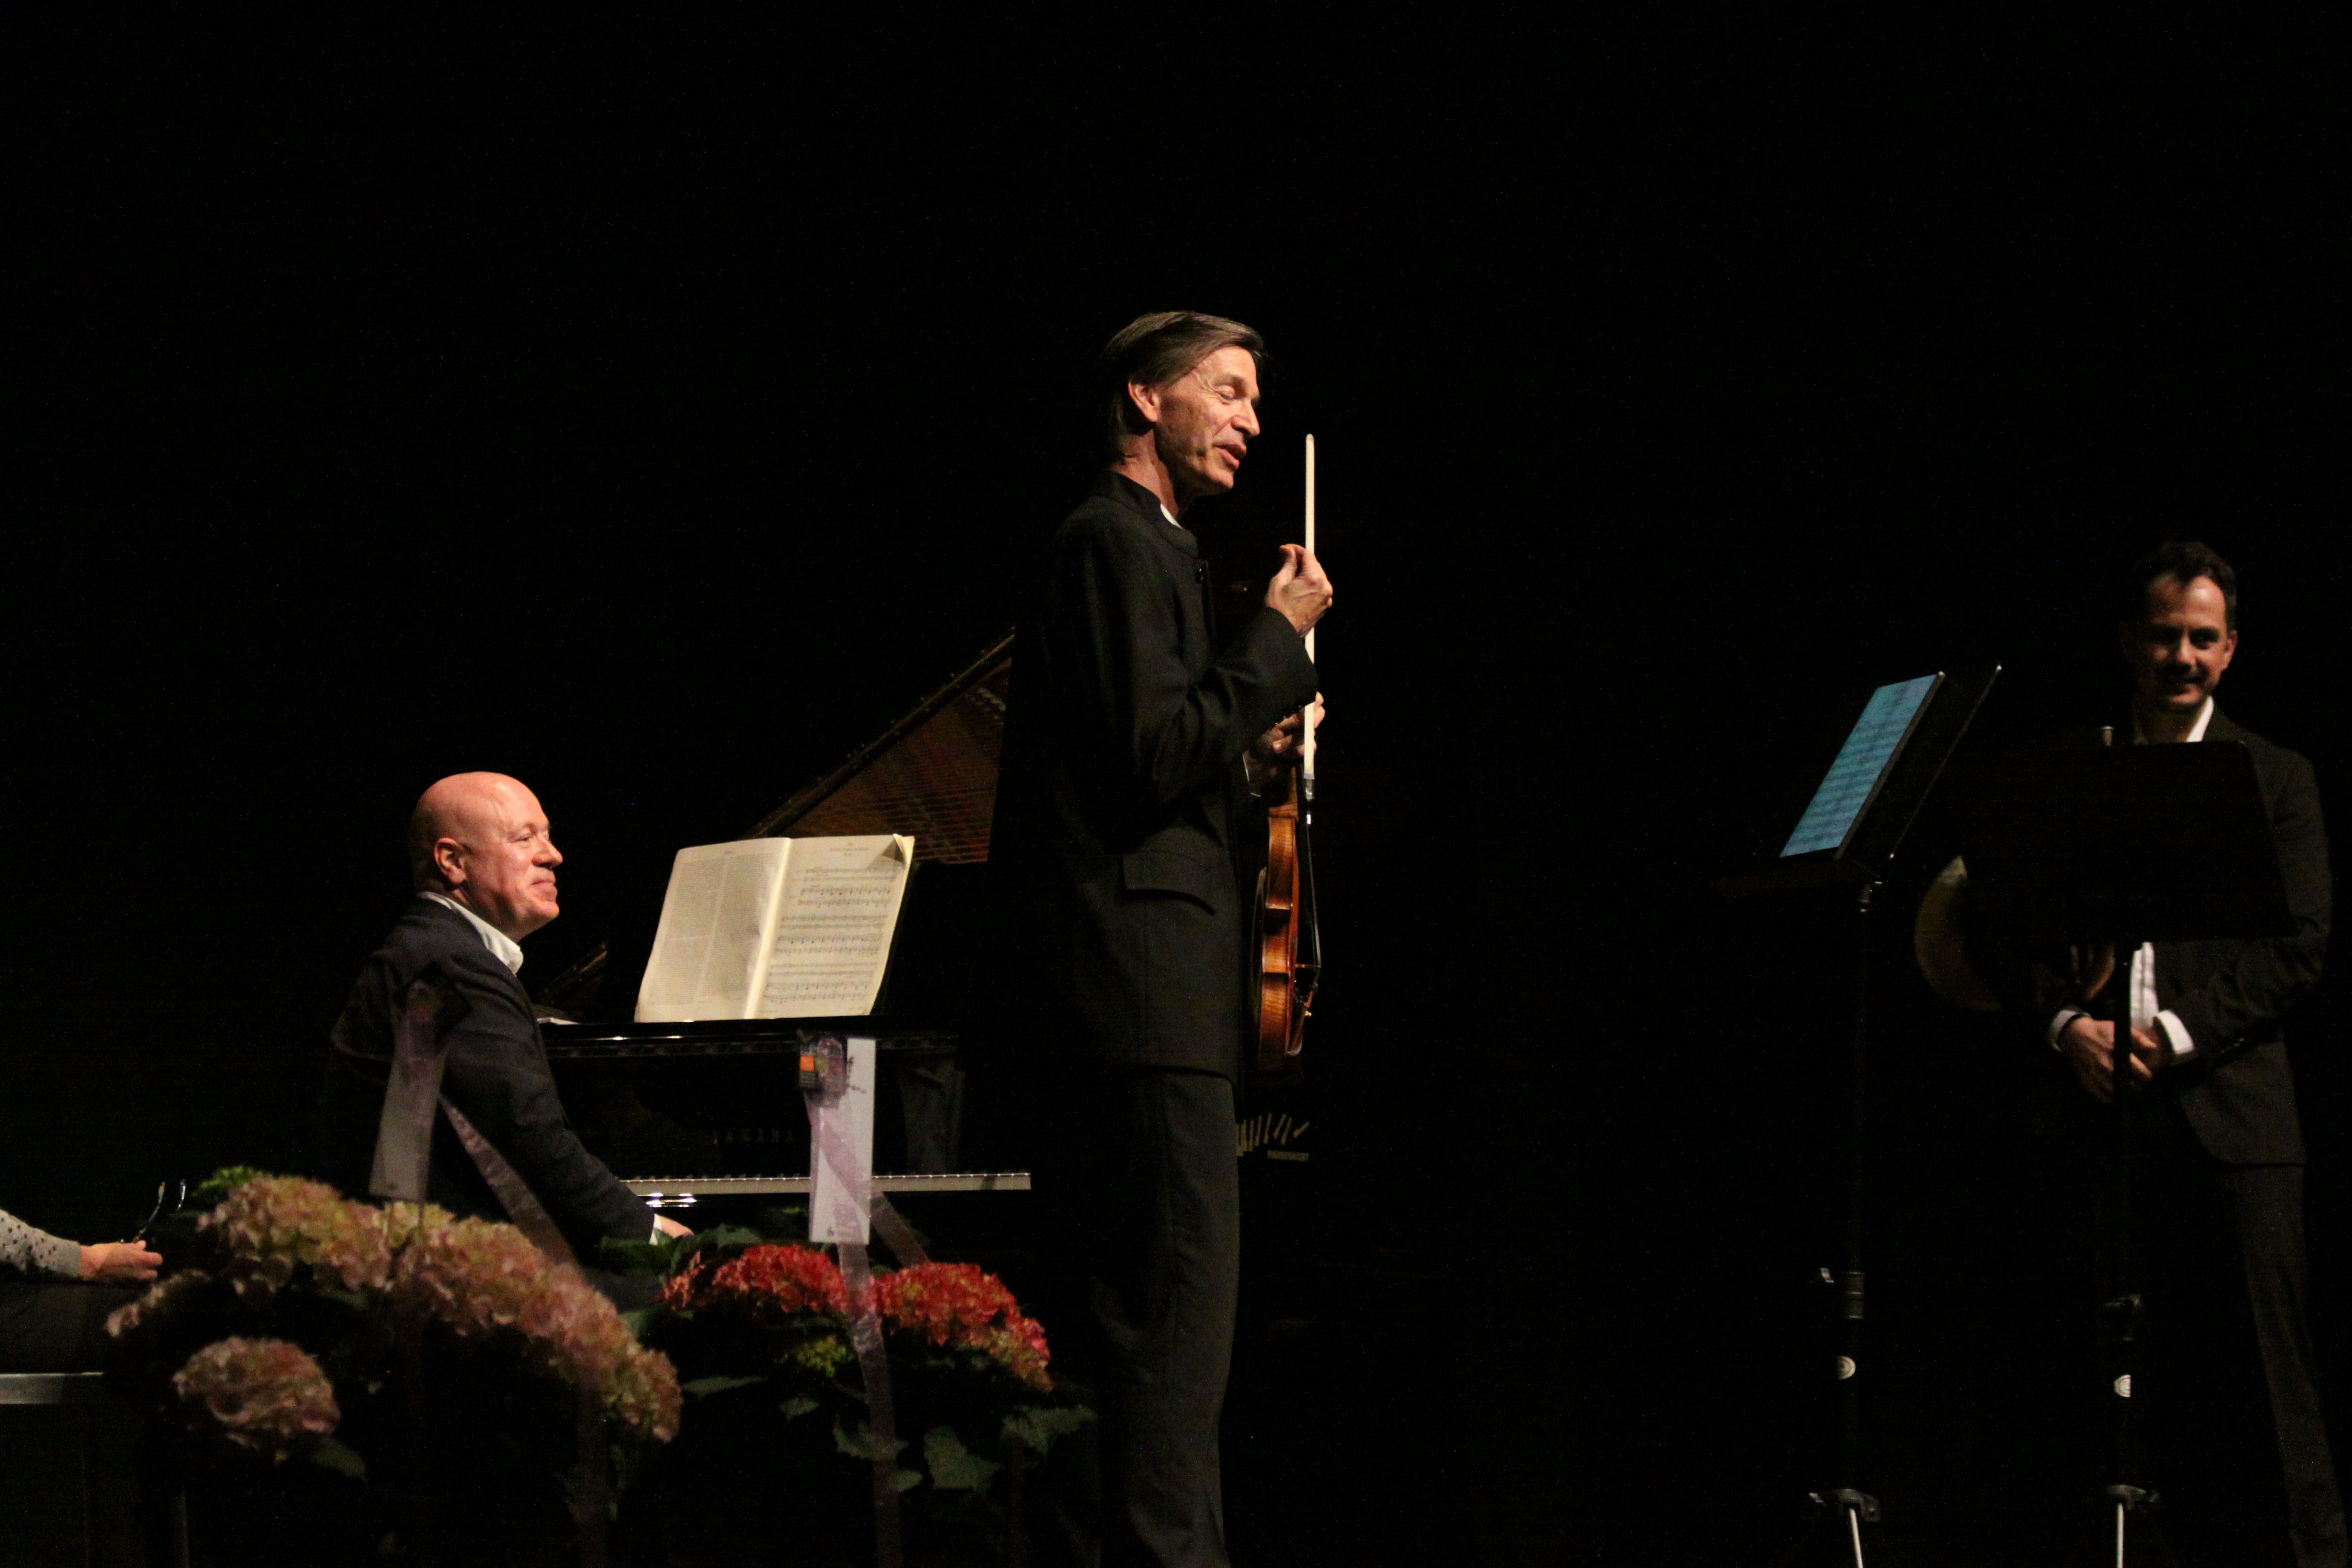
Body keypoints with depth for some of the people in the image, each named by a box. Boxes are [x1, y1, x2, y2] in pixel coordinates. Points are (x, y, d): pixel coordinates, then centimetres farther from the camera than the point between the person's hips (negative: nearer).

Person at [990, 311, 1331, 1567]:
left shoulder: (1140, 546, 24)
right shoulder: (1119, 542, -7)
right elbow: (1160, 757, -18)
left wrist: (1248, 756, 14)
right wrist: (1277, 637, -10)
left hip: (1117, 996, 11)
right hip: (1147, 991, -11)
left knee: (1119, 1320, 10)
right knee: (1178, 1303, -14)